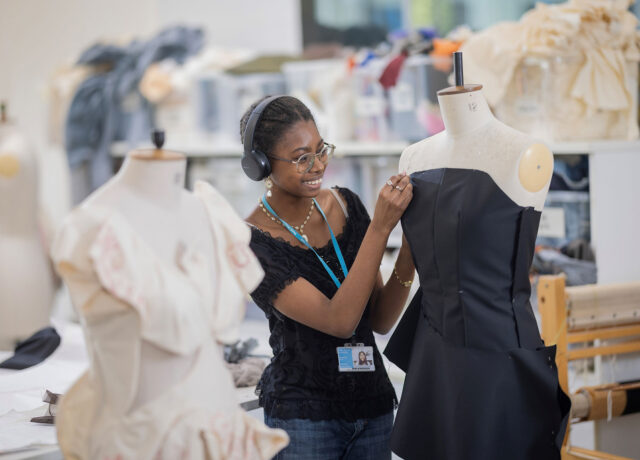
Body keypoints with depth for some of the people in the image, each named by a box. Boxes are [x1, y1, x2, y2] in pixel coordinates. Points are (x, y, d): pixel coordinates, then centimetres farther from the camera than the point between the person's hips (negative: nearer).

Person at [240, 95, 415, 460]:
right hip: (303, 413, -4)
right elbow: (339, 320, -23)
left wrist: (411, 244, -13)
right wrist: (381, 226, -24)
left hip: (373, 404, 5)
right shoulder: (252, 242, -15)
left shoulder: (346, 205, 0)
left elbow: (380, 320, 1)